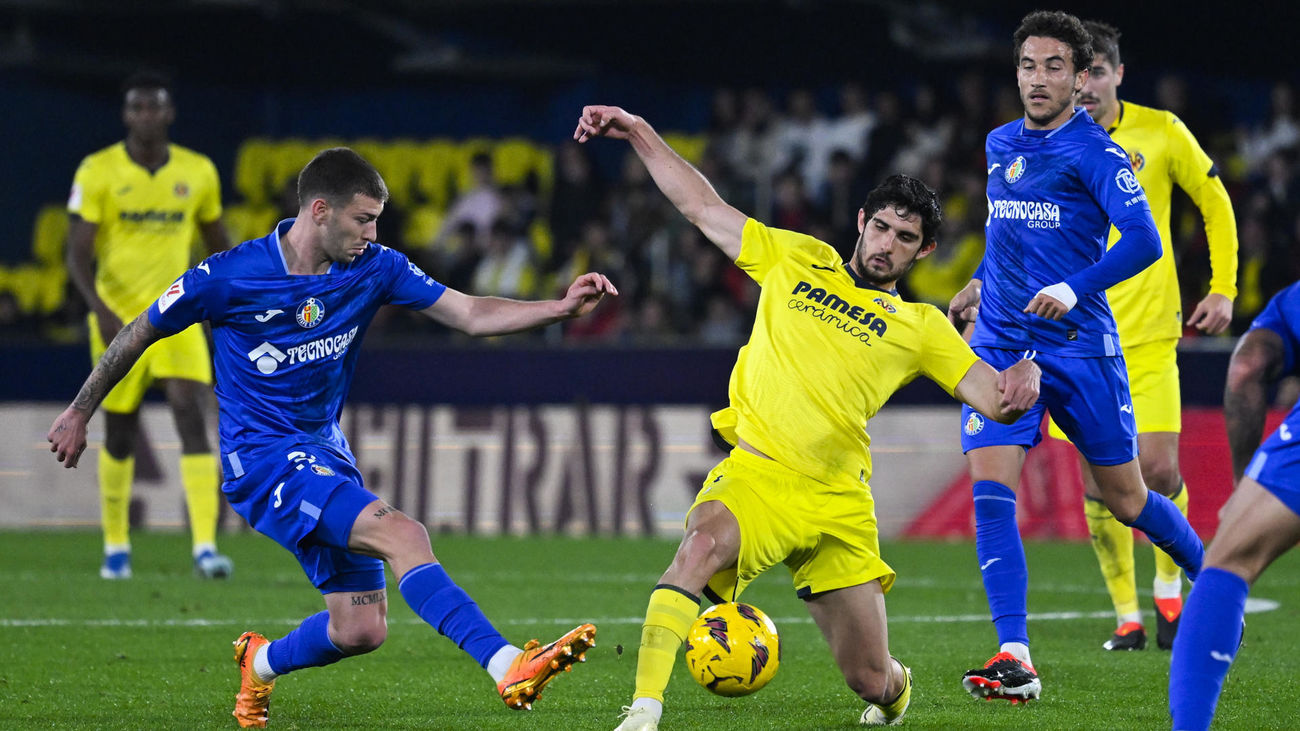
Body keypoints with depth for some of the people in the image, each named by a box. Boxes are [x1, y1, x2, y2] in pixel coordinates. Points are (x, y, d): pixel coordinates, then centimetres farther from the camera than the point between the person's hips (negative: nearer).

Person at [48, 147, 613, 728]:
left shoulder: (373, 269, -1)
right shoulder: (229, 276, -14)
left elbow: (472, 315, -1)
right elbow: (140, 333, -1)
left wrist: (562, 307, -15)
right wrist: (79, 413, 6)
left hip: (326, 453, 7)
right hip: (259, 457, -7)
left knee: (362, 630, 2)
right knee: (402, 533, -27)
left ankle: (261, 662, 33)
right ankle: (508, 667, -37)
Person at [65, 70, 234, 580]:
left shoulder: (198, 173, 2)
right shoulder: (98, 172, -6)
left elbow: (218, 245, 14)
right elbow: (78, 255, -10)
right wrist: (100, 309, -26)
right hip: (118, 317, -1)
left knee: (192, 418, -15)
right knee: (120, 435, 8)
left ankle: (205, 547, -21)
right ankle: (115, 547, 27)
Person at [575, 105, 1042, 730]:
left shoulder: (921, 327, 13)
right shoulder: (797, 260, 13)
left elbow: (992, 397, 4)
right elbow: (702, 206, 14)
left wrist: (1021, 383, -20)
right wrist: (639, 133, 7)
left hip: (839, 502, 2)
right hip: (755, 474, -1)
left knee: (871, 681, 4)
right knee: (702, 543, -38)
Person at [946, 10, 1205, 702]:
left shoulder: (1094, 152, -8)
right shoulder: (1000, 145, 12)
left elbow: (1143, 239, -20)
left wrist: (1075, 288, -31)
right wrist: (979, 282, 33)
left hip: (1079, 343, -4)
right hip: (999, 342, 4)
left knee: (1125, 498, 6)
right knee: (990, 489, -14)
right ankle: (1013, 659, -17)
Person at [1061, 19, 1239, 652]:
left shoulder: (1160, 132, -2)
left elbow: (1216, 204, 9)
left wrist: (1223, 289, 4)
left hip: (1149, 333, -1)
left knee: (1158, 470, -11)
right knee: (1099, 480, -1)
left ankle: (1169, 591, 13)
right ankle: (1126, 616, 10)